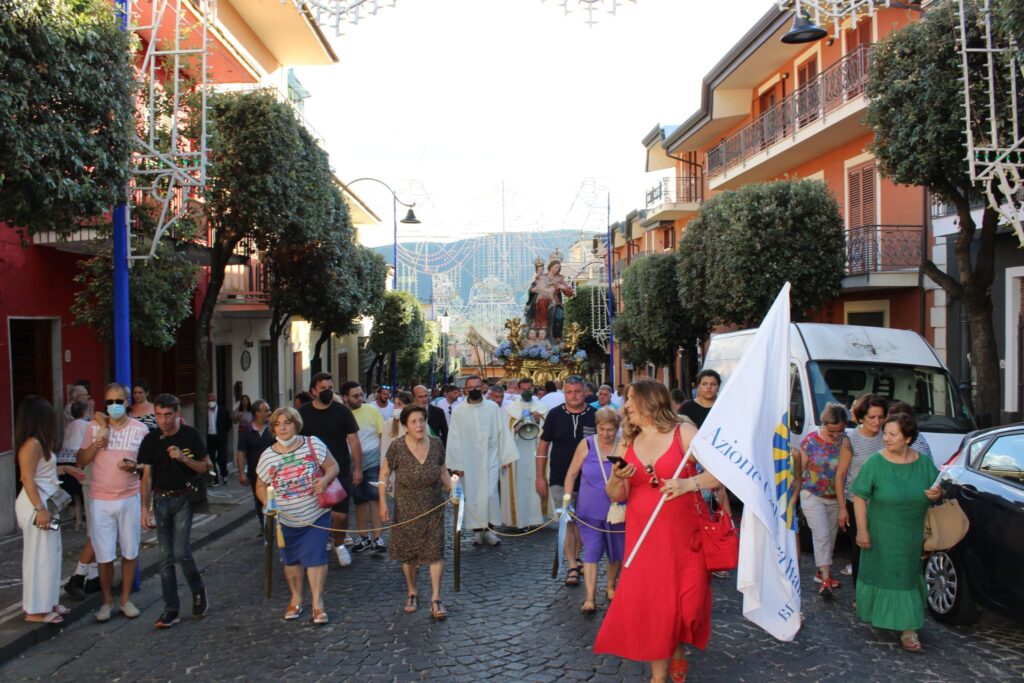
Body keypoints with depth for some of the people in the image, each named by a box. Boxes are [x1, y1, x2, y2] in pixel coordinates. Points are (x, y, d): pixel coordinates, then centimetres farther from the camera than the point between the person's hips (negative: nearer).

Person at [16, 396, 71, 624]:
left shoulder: (40, 442, 10)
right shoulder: (32, 444, -17)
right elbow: (27, 479, -20)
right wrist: (40, 509, -22)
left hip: (45, 503, 10)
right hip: (36, 505, -10)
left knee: (49, 555, 16)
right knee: (39, 556, -1)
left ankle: (48, 602, 26)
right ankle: (36, 610, 8)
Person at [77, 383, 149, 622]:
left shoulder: (140, 429, -1)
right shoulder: (95, 427, 1)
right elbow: (81, 461, 2)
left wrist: (134, 466, -17)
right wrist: (97, 443, -14)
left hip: (129, 498, 0)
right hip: (100, 500, 0)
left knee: (129, 552, 8)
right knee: (104, 555, 3)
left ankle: (126, 599, 23)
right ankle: (107, 601, 20)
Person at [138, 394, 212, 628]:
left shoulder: (190, 436, -5)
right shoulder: (151, 440, 1)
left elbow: (206, 468, -1)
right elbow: (147, 476, 4)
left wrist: (184, 458, -17)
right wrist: (145, 508, -1)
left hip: (184, 497, -3)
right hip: (160, 499, 3)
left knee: (180, 551, -12)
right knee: (166, 556, 5)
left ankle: (198, 591, 15)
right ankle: (171, 609, 13)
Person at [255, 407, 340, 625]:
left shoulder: (313, 444, -8)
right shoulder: (268, 456, -5)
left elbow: (333, 467, -2)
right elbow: (261, 486, 5)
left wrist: (325, 479, -23)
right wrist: (268, 503, -13)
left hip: (316, 515, -2)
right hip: (287, 519, 2)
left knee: (315, 557, -5)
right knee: (291, 559, 13)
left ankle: (318, 603, 5)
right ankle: (296, 599, 31)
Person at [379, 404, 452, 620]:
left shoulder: (436, 444, -5)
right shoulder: (397, 447, -13)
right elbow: (384, 474, -4)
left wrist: (452, 489, -6)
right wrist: (383, 502, -10)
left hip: (433, 507, 1)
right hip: (406, 508, -1)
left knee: (435, 551, -3)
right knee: (408, 552, 10)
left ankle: (436, 599, 4)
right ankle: (412, 592, 30)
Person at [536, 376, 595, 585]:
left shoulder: (594, 416, -4)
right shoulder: (555, 415, -3)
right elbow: (543, 446, 2)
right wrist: (540, 476, 0)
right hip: (560, 480, -1)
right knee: (567, 523, -3)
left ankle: (576, 558, 32)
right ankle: (572, 567, 2)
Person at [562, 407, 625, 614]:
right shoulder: (586, 445, -6)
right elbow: (572, 473, 2)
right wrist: (567, 498, -1)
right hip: (590, 512, -1)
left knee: (616, 552, 14)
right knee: (591, 552, -5)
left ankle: (610, 587, 37)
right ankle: (590, 597, -1)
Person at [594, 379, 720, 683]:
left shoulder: (683, 433, -5)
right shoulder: (627, 443, 9)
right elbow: (617, 496, 11)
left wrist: (689, 483, -25)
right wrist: (617, 480, -11)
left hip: (684, 535, -3)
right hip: (643, 537, 3)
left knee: (686, 599, 1)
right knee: (648, 601, 0)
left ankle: (679, 652, 32)